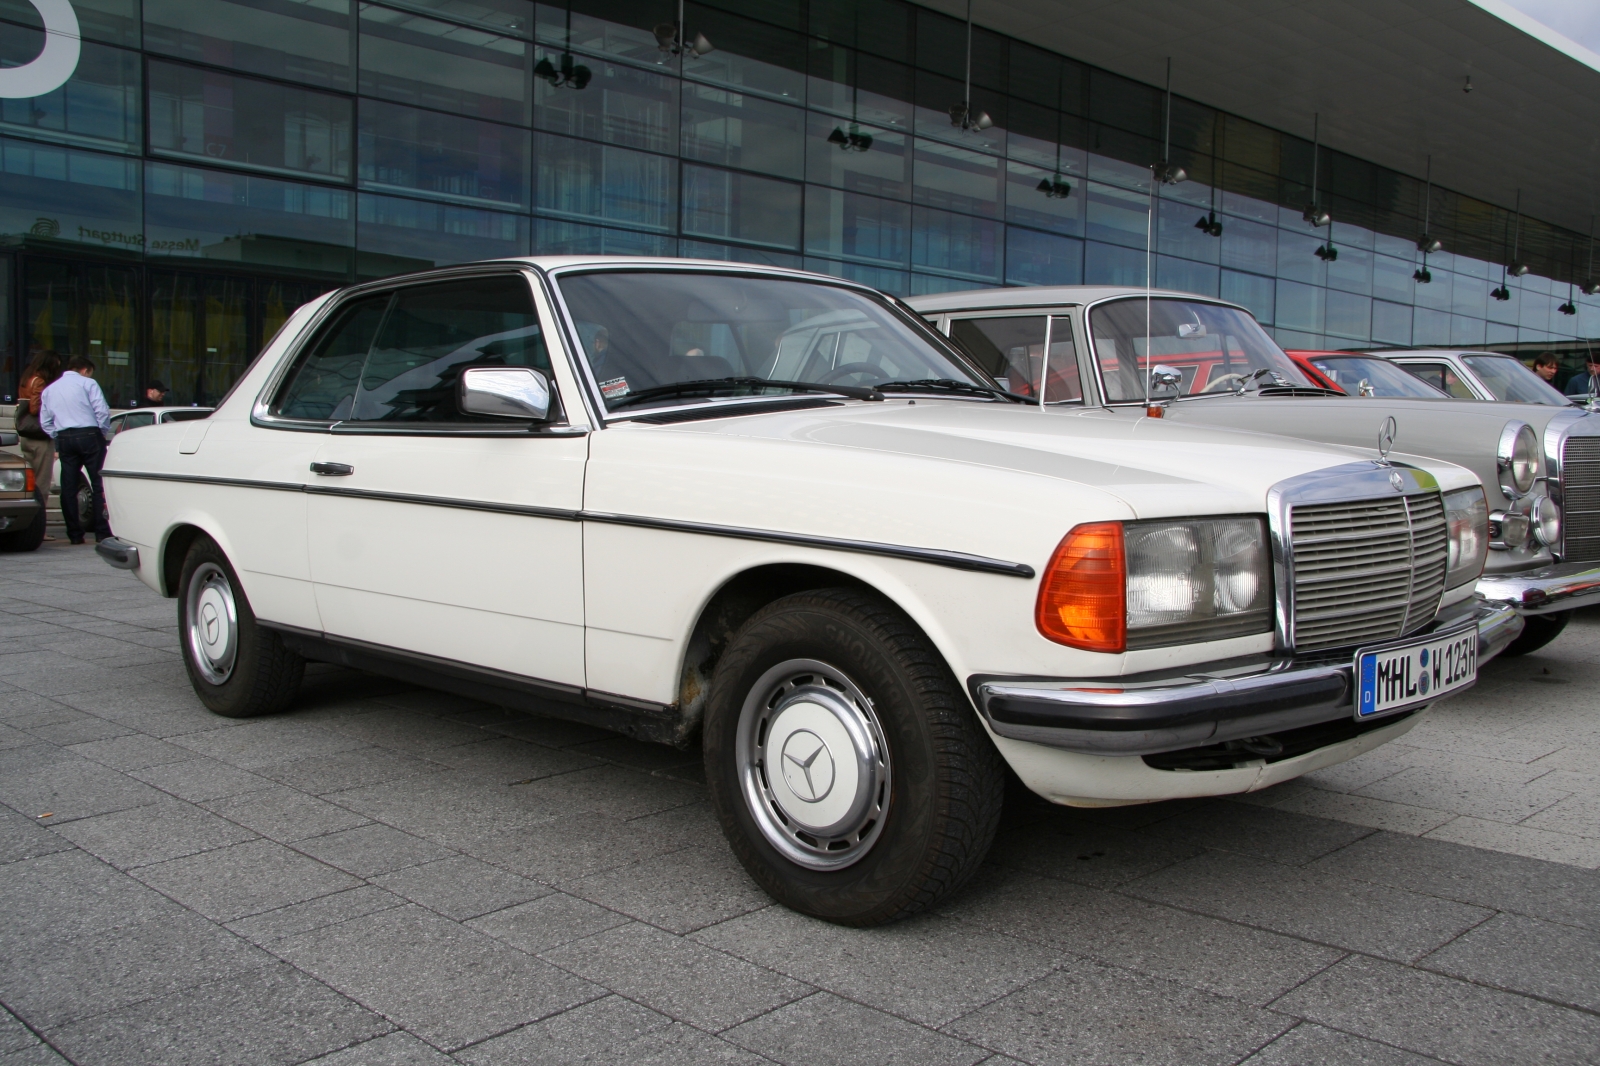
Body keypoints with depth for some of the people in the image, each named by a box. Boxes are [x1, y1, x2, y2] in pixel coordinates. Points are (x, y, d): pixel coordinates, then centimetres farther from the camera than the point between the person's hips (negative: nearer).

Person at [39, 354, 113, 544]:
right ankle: (102, 531, -6)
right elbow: (102, 411, -9)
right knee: (99, 484, -2)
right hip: (89, 435, -5)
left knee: (68, 486, 6)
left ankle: (74, 534, 6)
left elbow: (45, 421, 15)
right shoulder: (87, 383, 1)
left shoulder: (49, 389, 17)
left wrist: (58, 440, 18)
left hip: (64, 438, 5)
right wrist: (105, 433, 4)